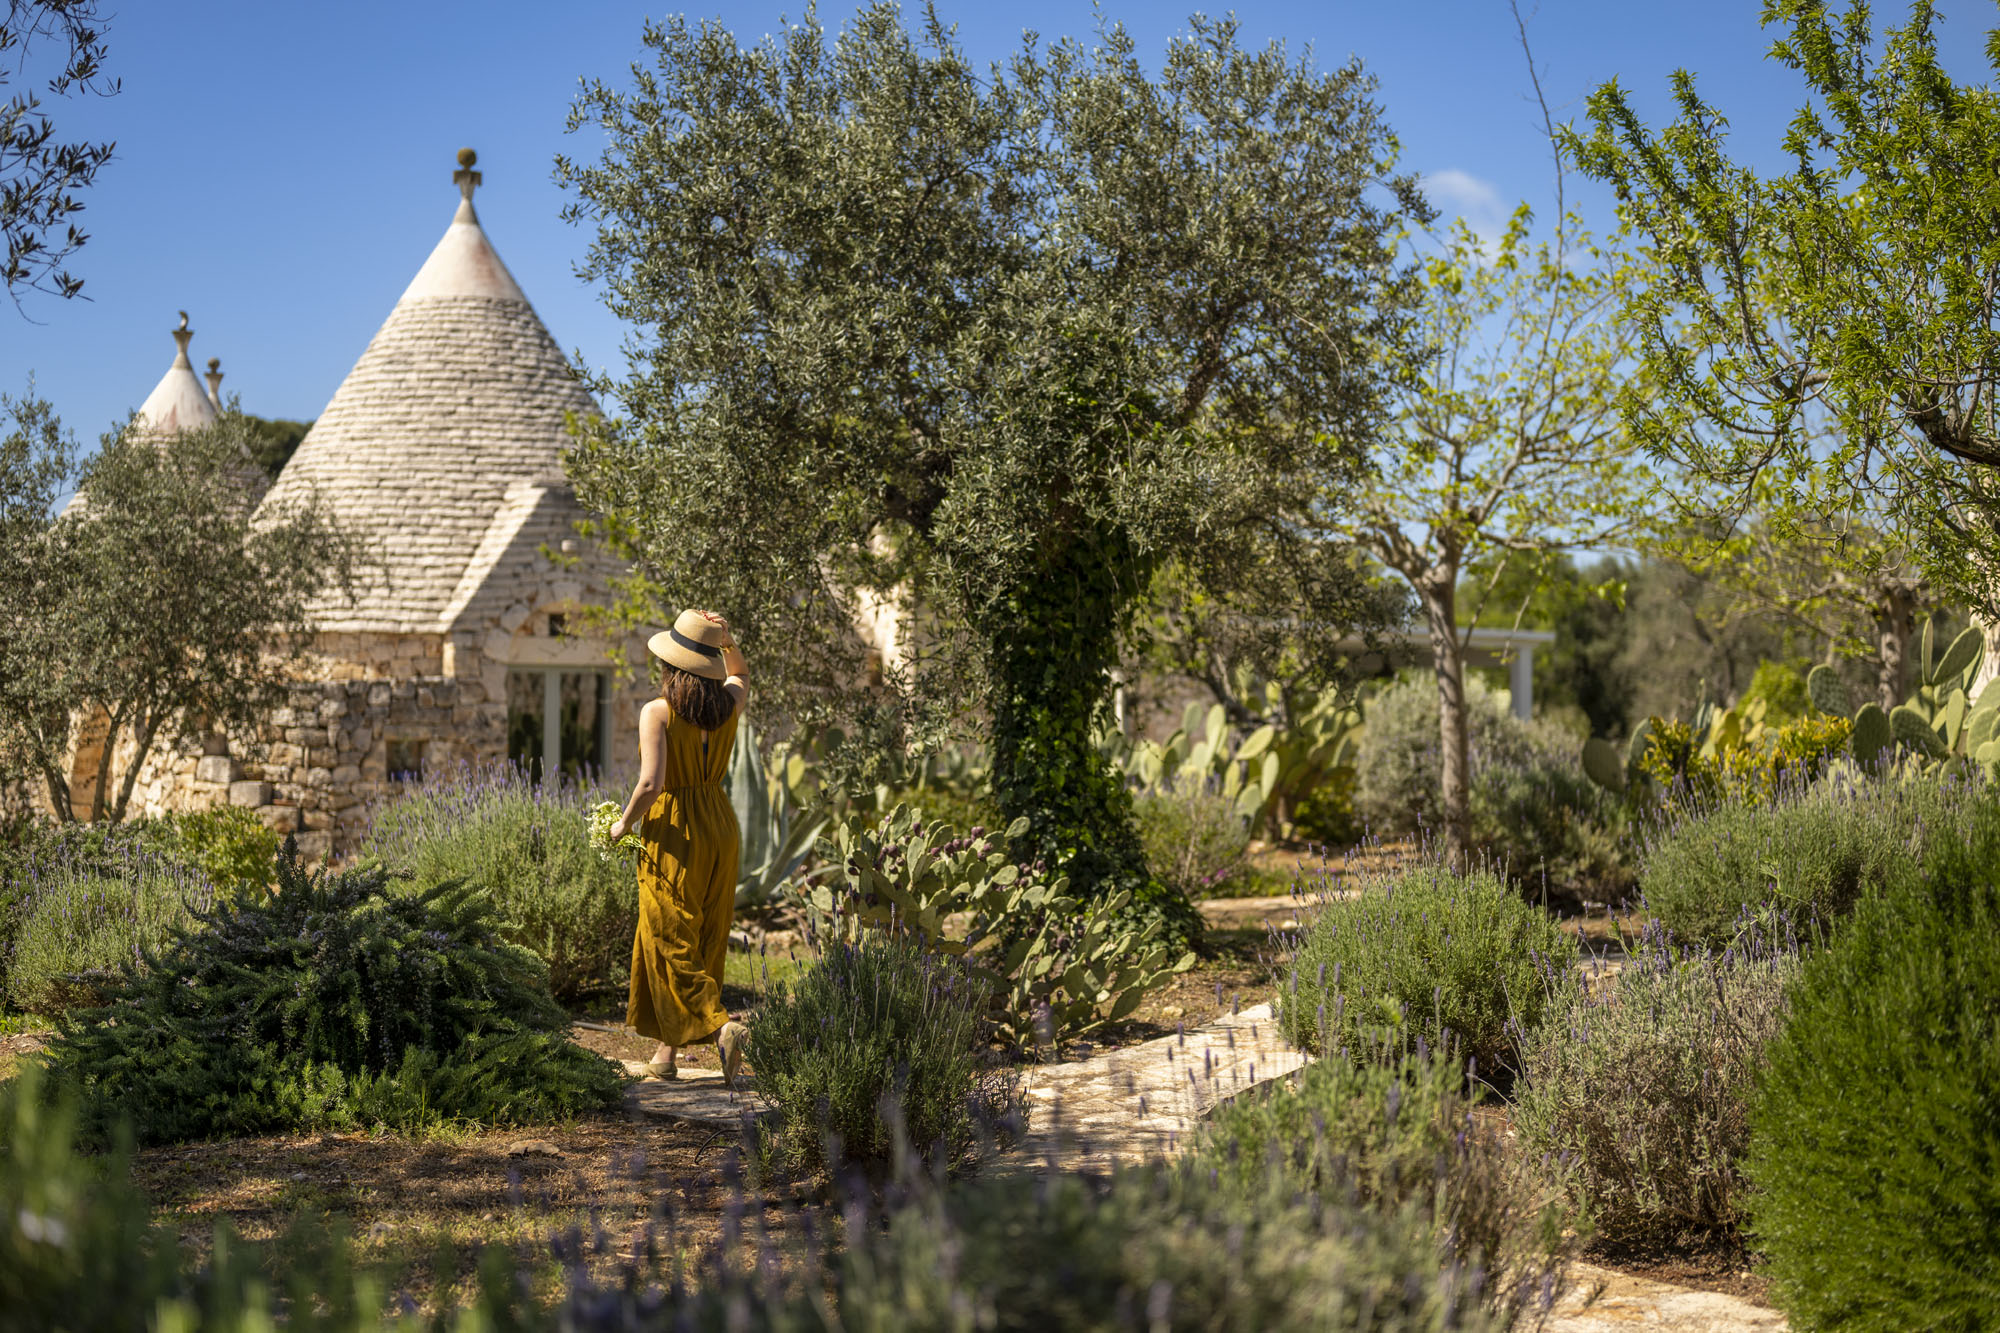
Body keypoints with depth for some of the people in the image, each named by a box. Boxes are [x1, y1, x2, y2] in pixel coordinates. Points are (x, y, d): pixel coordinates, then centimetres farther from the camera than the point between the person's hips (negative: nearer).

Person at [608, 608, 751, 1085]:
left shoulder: (658, 712, -16)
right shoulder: (729, 705, 0)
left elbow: (650, 783, -24)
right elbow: (740, 675, 25)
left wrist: (624, 823, -7)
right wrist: (728, 641, 6)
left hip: (673, 835, -6)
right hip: (721, 829, 6)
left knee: (671, 944, 2)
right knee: (706, 940, 14)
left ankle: (720, 1024, -20)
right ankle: (670, 1045, 24)